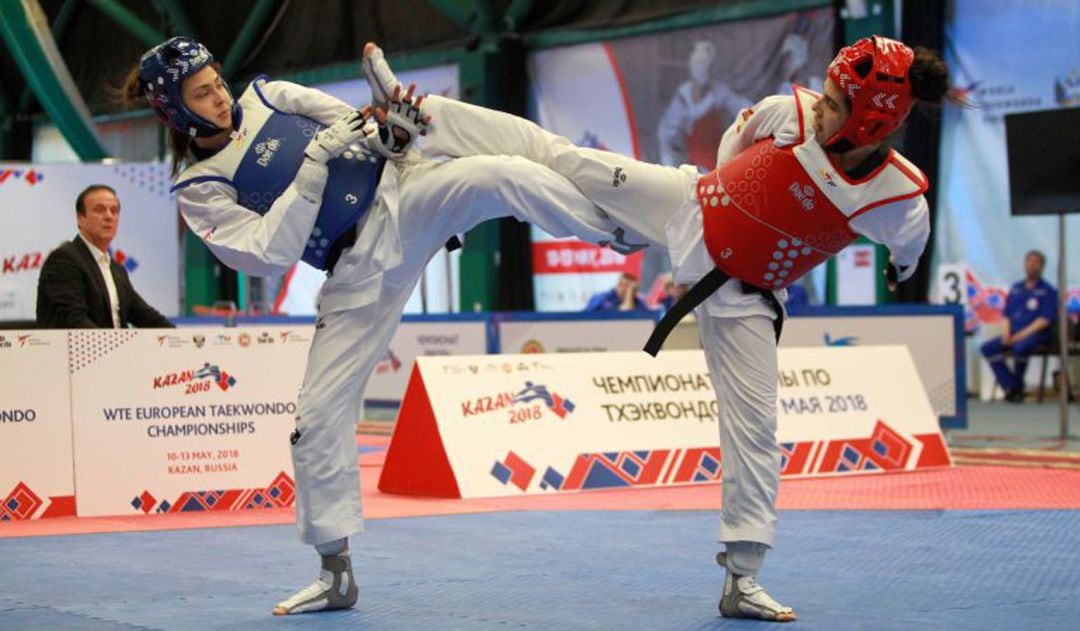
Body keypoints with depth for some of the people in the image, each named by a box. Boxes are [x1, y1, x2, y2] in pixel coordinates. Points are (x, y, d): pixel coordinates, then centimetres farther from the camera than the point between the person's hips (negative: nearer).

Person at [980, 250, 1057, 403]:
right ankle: (1010, 388, -24)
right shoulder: (1016, 289, 19)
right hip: (1013, 334, 6)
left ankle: (1018, 387, -16)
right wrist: (1006, 334, -2)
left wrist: (1022, 335, -16)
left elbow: (1045, 320, -9)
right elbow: (1006, 315, 18)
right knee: (988, 348, -19)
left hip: (1036, 334, -6)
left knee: (1020, 348, -38)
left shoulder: (1048, 291, 1)